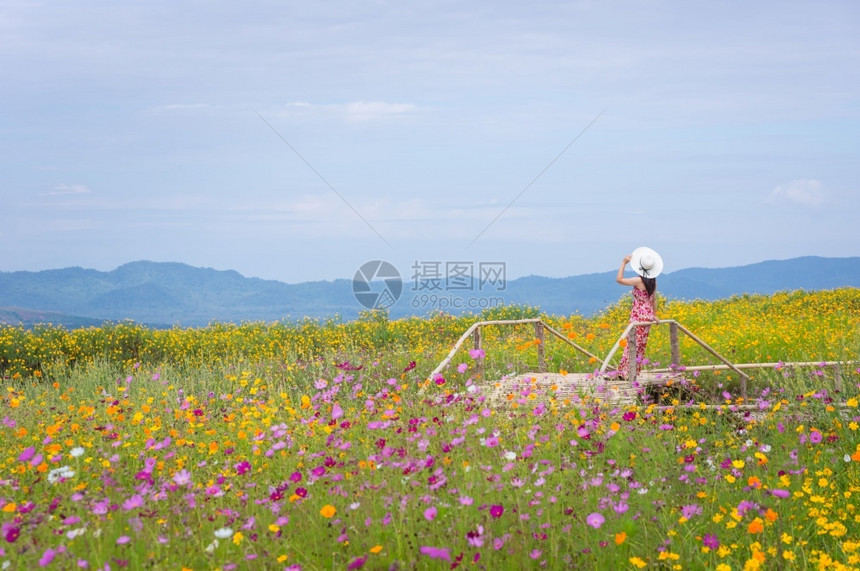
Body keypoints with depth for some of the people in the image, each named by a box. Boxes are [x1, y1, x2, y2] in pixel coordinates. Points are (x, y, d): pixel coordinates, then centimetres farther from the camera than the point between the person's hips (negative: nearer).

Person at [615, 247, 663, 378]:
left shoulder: (639, 281, -16)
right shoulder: (653, 281, 6)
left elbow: (619, 279, -15)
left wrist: (624, 263, -11)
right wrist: (654, 315, 23)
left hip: (638, 315, -7)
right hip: (648, 315, 7)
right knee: (642, 344, 10)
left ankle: (625, 372, -9)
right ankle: (636, 371, 14)